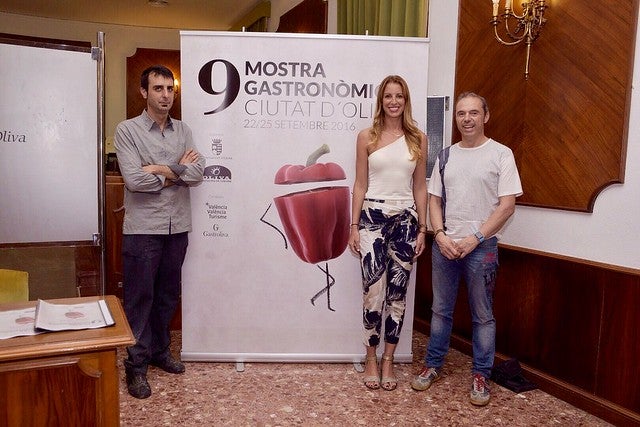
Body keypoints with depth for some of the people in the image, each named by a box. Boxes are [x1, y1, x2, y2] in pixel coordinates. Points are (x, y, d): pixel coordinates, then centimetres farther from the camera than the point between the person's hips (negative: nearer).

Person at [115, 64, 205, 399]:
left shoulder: (184, 131, 8)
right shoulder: (128, 130, -4)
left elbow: (198, 173, -4)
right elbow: (134, 179, -16)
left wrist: (162, 169, -14)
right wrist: (179, 171, -8)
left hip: (177, 227, 5)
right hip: (142, 228, -4)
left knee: (168, 295, 15)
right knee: (139, 298, 4)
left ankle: (160, 351, 32)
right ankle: (136, 365, 17)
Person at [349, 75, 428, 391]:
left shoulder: (418, 139, 7)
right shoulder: (367, 137, 3)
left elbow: (420, 187, 8)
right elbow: (360, 184, 3)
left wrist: (422, 229, 5)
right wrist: (354, 226, -2)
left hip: (405, 219, 2)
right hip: (372, 217, -2)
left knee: (397, 293, 6)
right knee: (373, 292, -4)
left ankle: (388, 361, 21)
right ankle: (371, 357, 17)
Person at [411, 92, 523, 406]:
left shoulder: (500, 154, -3)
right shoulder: (445, 156, 9)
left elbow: (507, 205, -8)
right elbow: (434, 200, 10)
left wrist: (474, 238, -14)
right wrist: (440, 234, -5)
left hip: (481, 247, -3)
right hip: (444, 245, 4)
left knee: (482, 315, 7)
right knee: (440, 309, 13)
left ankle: (480, 375, 22)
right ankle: (433, 365, 28)